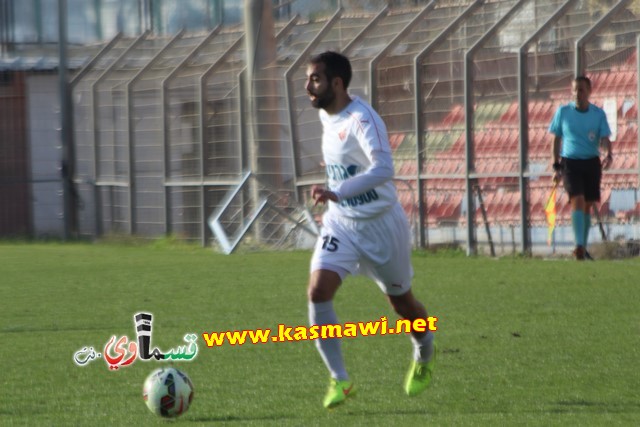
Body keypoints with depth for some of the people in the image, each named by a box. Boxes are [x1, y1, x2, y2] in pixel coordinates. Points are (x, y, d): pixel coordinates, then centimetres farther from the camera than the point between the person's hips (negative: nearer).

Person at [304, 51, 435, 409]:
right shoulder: (326, 116, 1)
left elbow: (383, 169, -40)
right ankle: (340, 379, -8)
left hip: (380, 224, -6)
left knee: (401, 301, 13)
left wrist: (338, 193, -51)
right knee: (318, 291, -16)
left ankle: (425, 356, 45)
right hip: (341, 223, 6)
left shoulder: (361, 120, -25)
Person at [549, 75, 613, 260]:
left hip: (592, 163, 2)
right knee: (578, 200, -19)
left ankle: (583, 249, 21)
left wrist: (608, 155, -26)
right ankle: (579, 245, -25)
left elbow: (604, 139, -4)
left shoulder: (598, 114, 1)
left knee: (587, 205, 8)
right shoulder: (563, 112, 0)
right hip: (570, 162, -2)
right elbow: (556, 140, 7)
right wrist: (556, 167, 2)